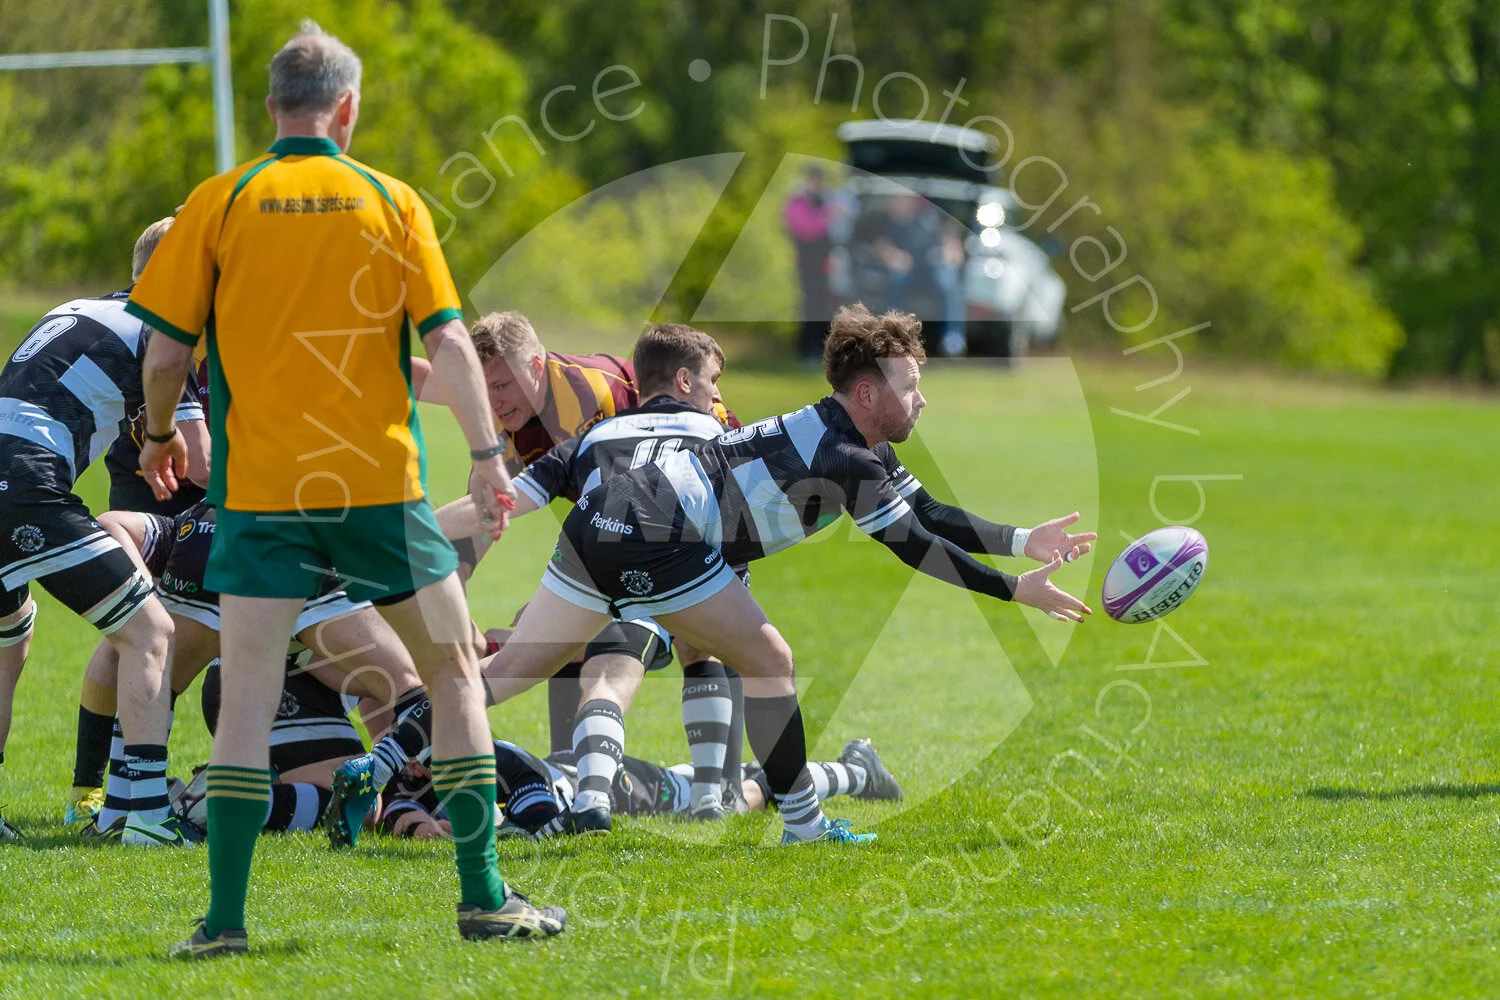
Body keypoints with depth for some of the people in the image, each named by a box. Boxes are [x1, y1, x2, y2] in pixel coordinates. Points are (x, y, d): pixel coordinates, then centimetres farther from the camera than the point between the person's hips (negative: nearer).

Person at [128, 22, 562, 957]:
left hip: (260, 487, 0)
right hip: (380, 483, 0)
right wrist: (488, 455, 1)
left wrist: (160, 434, 19)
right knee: (454, 671, 13)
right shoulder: (390, 201, 4)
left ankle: (226, 915, -6)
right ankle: (483, 896, 9)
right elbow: (448, 338, -3)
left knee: (249, 696, 2)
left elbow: (165, 350, 1)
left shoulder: (220, 203, 1)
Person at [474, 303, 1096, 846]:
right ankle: (802, 825, 5)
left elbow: (928, 515, 18)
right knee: (767, 660, 1)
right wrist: (1016, 590, -4)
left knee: (512, 670, 7)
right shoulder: (848, 460, -13)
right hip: (652, 538, -9)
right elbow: (914, 548, -10)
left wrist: (1024, 541, 11)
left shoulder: (866, 450, 17)